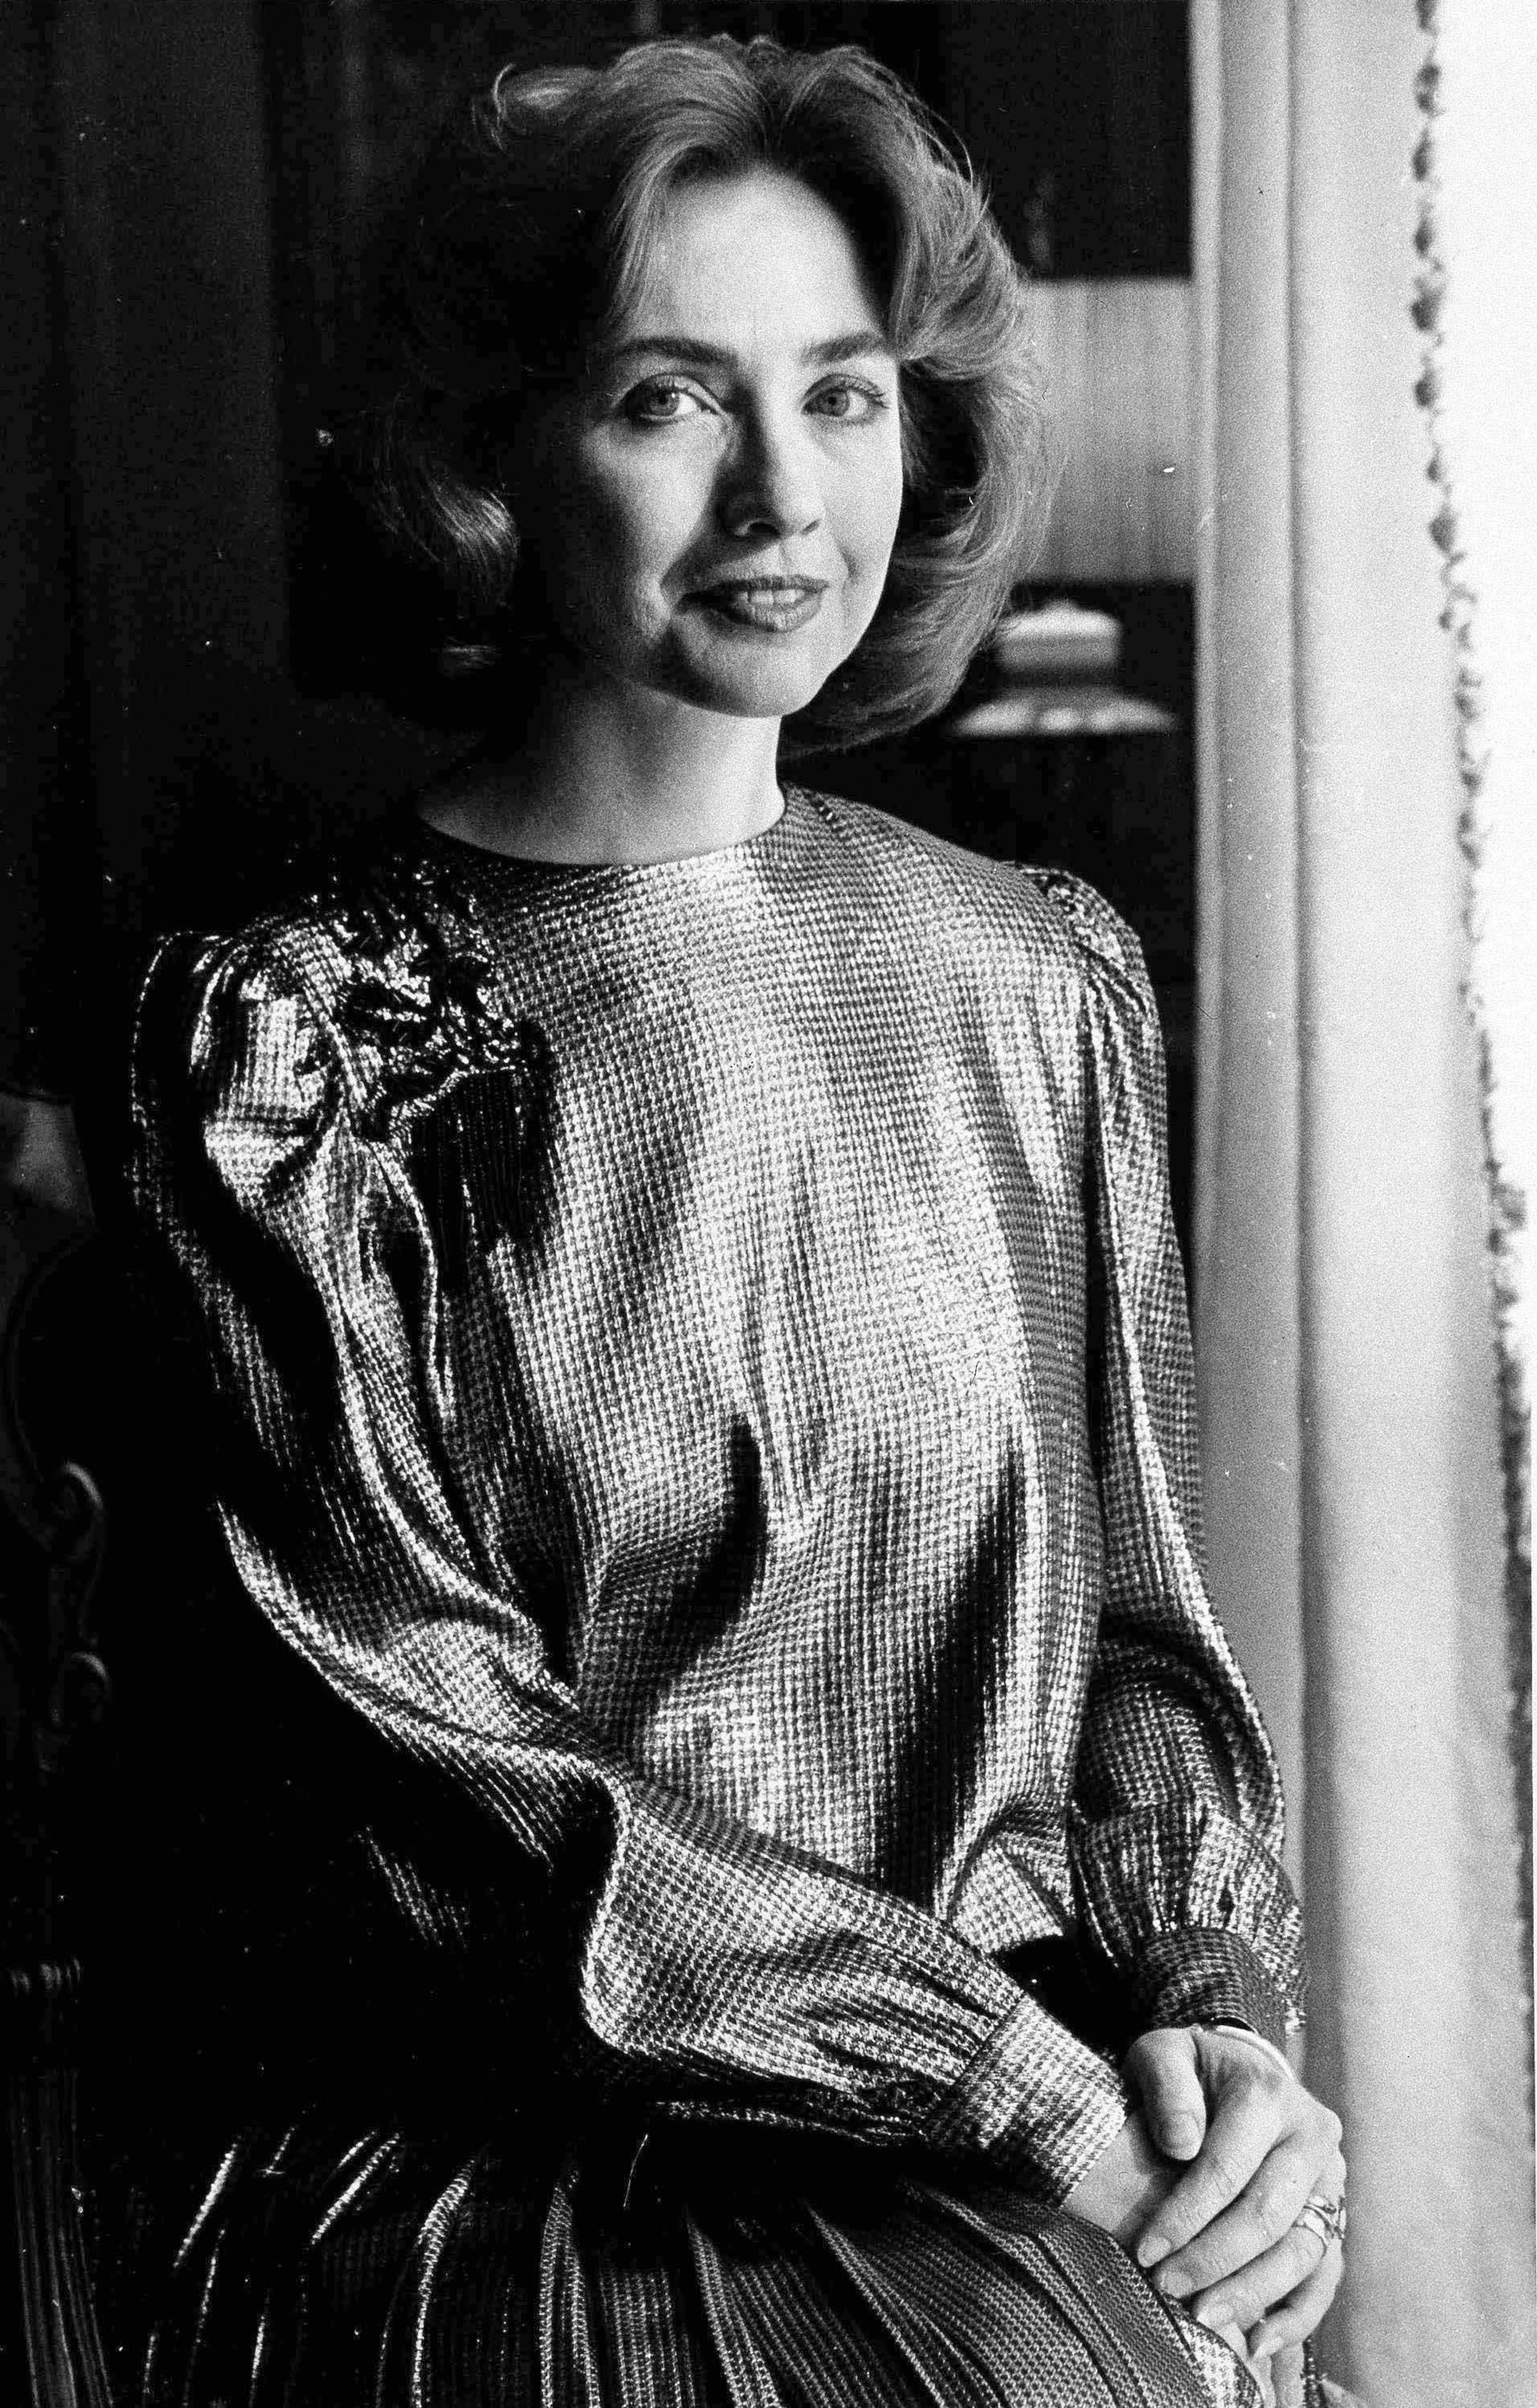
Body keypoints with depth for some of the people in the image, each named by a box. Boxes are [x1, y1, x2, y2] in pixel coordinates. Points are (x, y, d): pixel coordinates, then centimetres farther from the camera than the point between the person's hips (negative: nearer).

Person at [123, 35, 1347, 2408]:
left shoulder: (1041, 977, 8)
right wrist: (1014, 2078, -13)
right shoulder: (293, 1034, -5)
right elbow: (425, 1763, -9)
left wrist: (1220, 2025, -6)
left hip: (1048, 2119, 4)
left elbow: (1139, 1616, 11)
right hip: (508, 2176, -4)